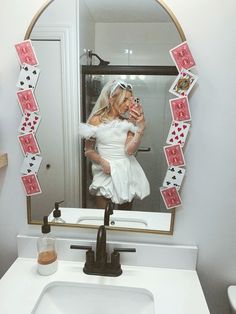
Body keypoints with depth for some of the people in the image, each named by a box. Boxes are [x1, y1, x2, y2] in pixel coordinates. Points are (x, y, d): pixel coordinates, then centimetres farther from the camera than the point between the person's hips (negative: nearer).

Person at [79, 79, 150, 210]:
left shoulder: (128, 122, 1)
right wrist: (101, 161, -16)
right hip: (105, 173, -2)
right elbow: (88, 150, 1)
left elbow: (130, 150, -11)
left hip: (126, 172, 2)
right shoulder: (96, 120, -4)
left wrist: (141, 128, -19)